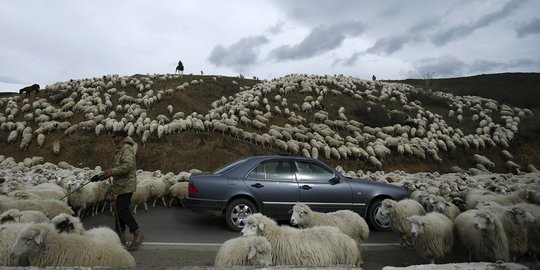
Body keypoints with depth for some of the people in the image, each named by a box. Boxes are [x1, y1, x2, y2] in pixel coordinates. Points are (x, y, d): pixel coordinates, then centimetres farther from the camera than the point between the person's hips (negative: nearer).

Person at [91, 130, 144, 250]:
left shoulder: (127, 148, -12)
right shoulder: (120, 150, 22)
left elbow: (129, 165, -27)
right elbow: (114, 166, 28)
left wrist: (112, 172, -24)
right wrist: (100, 176, 22)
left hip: (125, 186, -11)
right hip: (120, 185, 11)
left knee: (123, 209, -13)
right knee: (118, 209, 12)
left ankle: (138, 235, -7)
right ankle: (120, 237, 21)